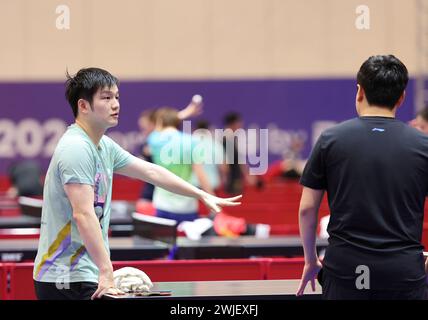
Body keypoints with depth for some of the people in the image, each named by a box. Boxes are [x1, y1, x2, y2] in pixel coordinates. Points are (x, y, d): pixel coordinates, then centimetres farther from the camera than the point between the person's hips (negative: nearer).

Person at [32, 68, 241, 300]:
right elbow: (83, 214, -24)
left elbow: (151, 172, 24)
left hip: (86, 276, 10)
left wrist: (202, 195, 26)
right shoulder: (76, 148, -17)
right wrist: (106, 271, -27)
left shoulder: (104, 146, 14)